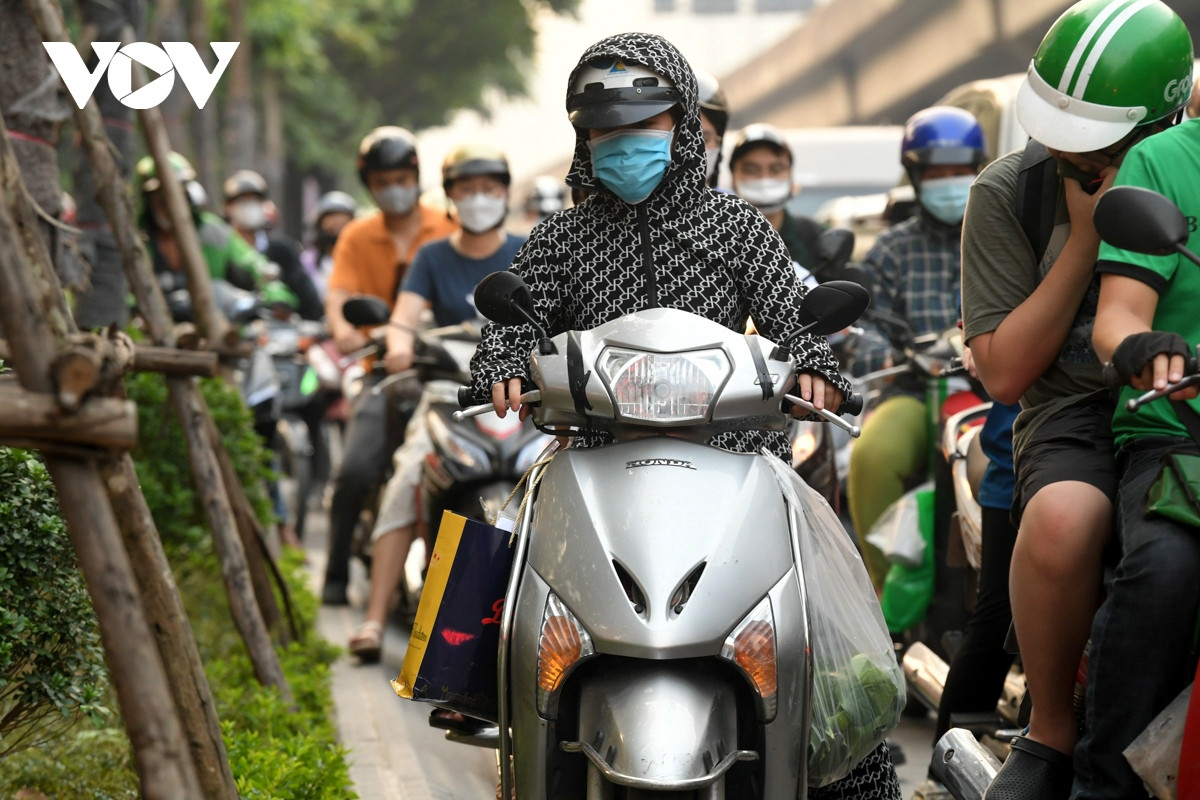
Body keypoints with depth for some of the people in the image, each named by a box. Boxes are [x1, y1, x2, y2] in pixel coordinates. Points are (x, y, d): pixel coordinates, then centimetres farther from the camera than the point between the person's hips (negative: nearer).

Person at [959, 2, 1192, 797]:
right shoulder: (1010, 192, 3)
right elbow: (1004, 372, 1)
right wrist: (1087, 238, -6)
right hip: (1079, 412, -1)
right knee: (1061, 522, -37)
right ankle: (1051, 732, -12)